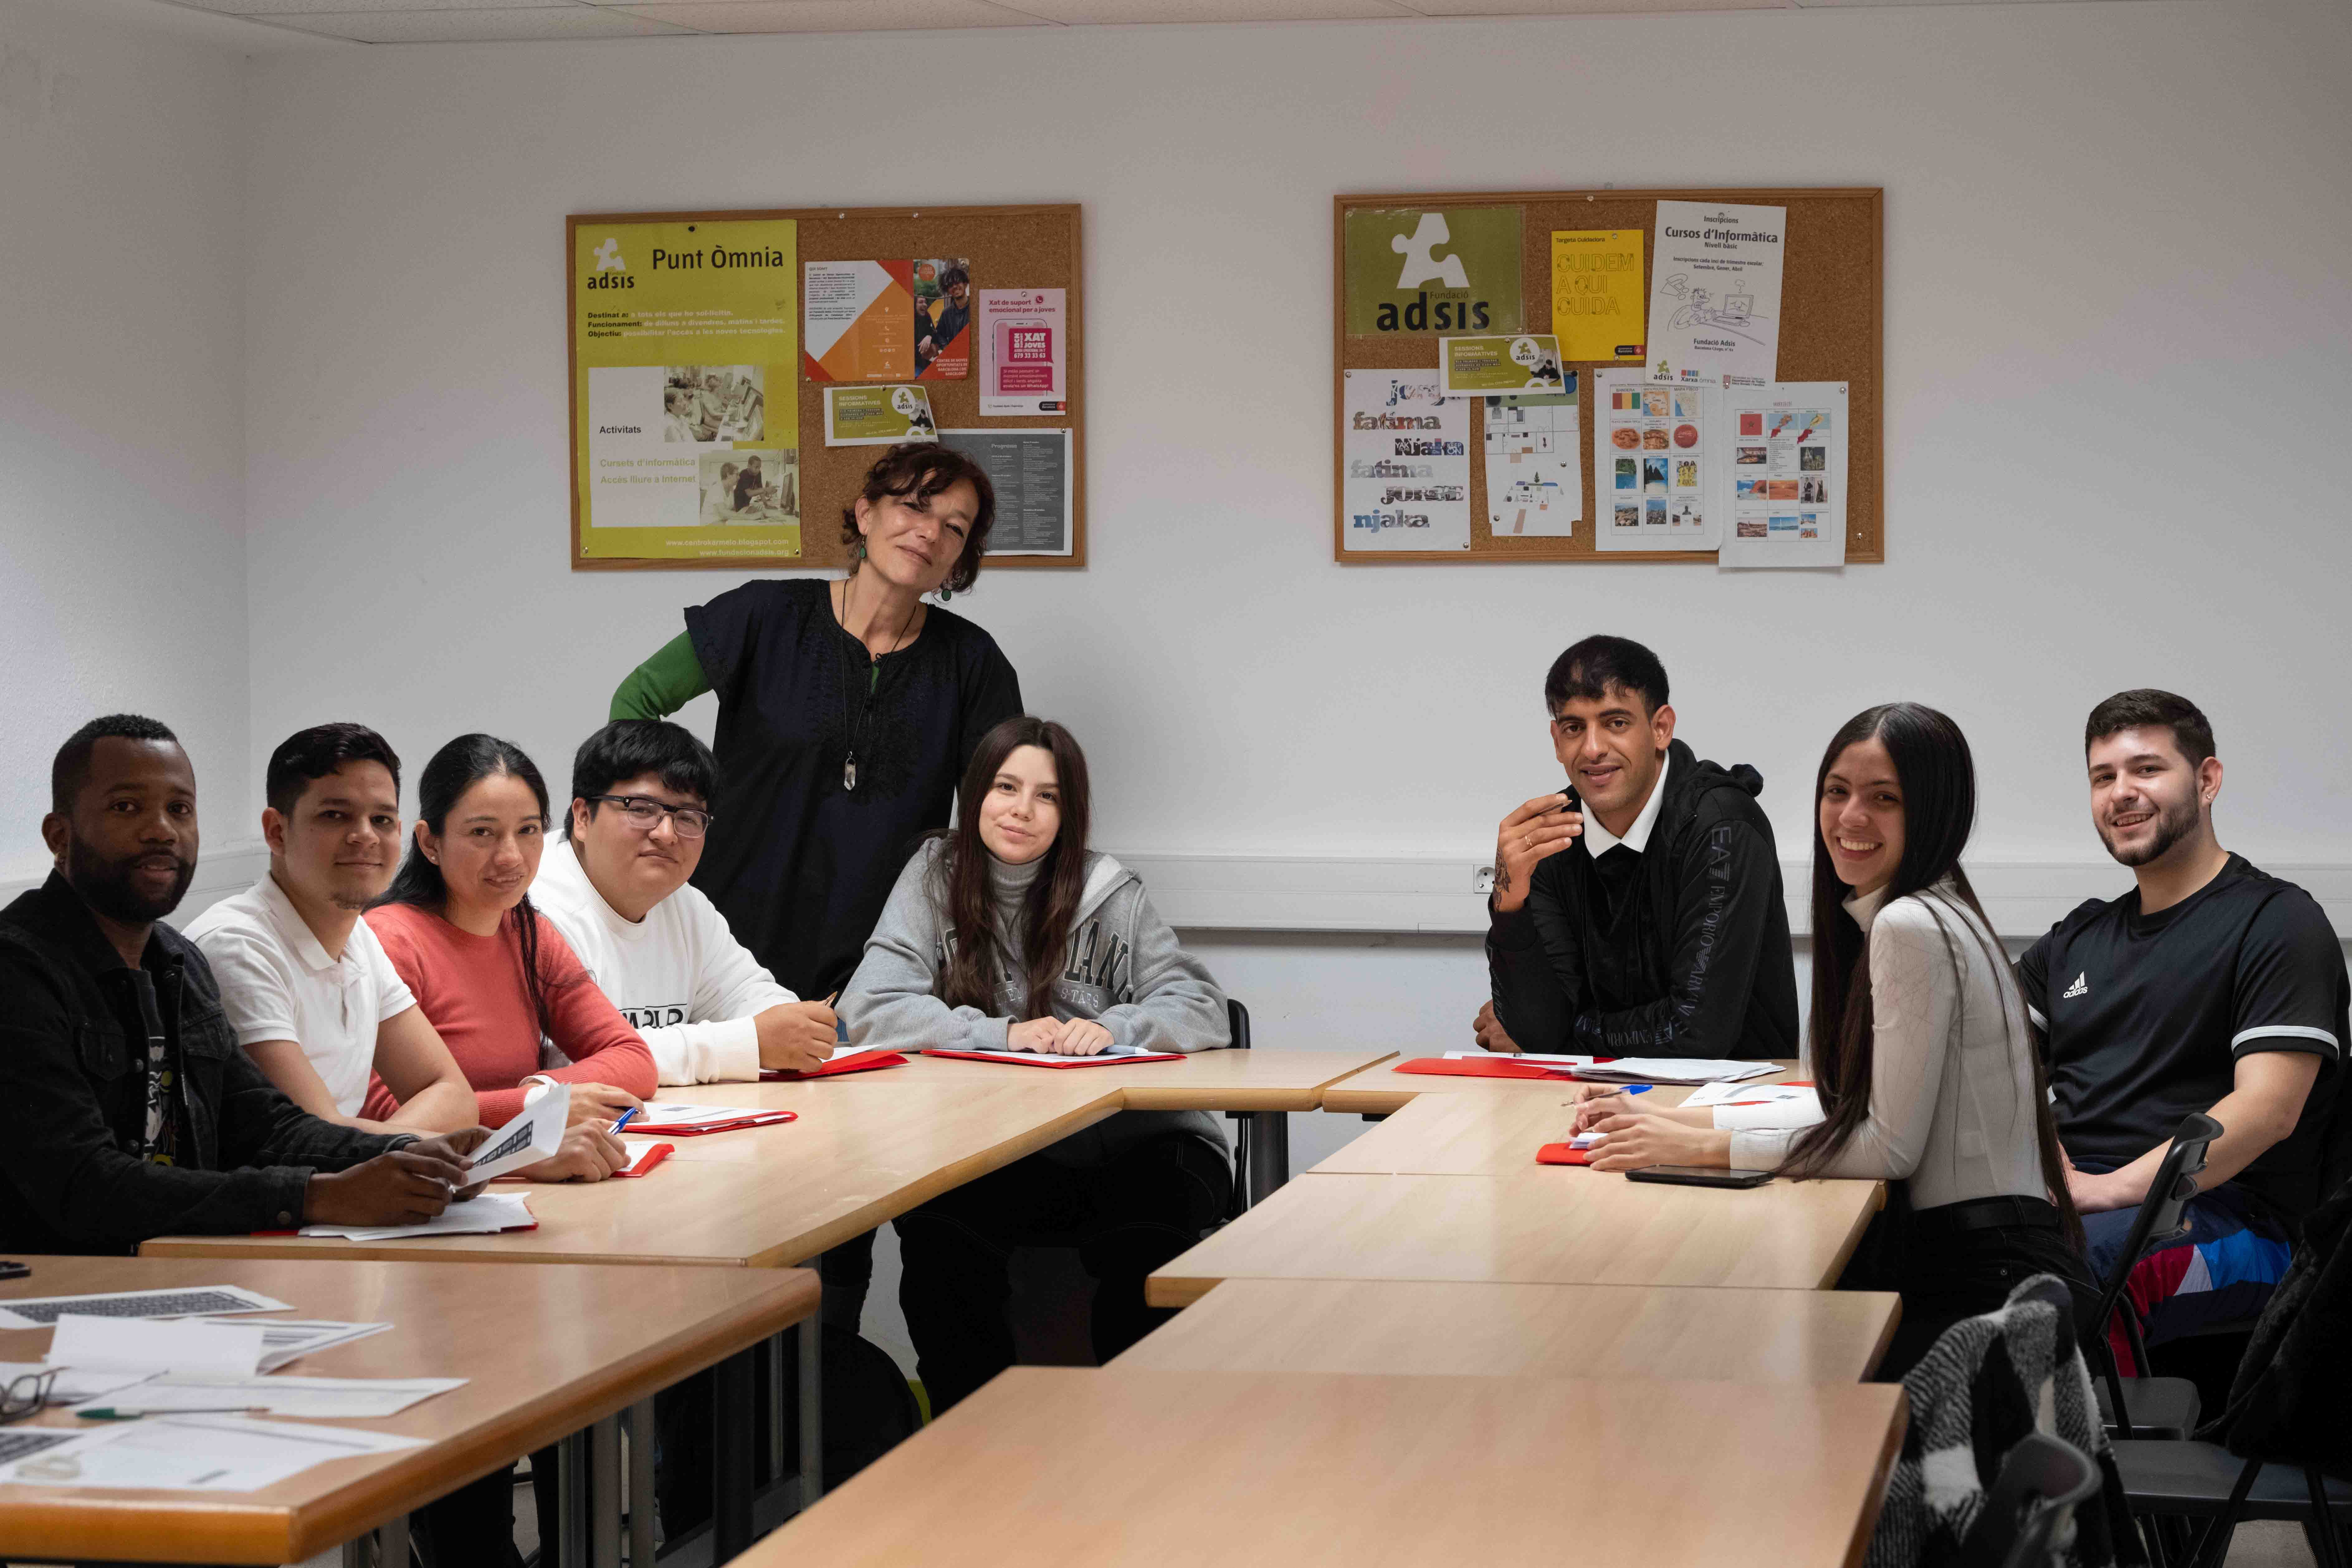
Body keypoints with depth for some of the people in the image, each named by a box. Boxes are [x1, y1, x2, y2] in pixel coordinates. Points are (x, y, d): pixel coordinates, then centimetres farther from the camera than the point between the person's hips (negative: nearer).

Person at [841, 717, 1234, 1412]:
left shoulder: (1110, 895, 8)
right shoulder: (935, 879, 8)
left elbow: (1202, 1012, 3)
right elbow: (870, 1012, -4)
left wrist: (1114, 1029, -19)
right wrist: (1002, 1034, -17)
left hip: (1130, 1142, 0)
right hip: (995, 1156, 0)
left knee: (1142, 1248, -32)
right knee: (933, 1232, -32)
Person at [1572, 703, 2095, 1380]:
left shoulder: (1913, 929, -16)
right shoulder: (1905, 917, 15)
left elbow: (1890, 1144, -15)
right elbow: (1844, 1111, 19)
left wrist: (1698, 1147, -10)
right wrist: (1663, 1120, 13)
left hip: (1997, 1294, -9)